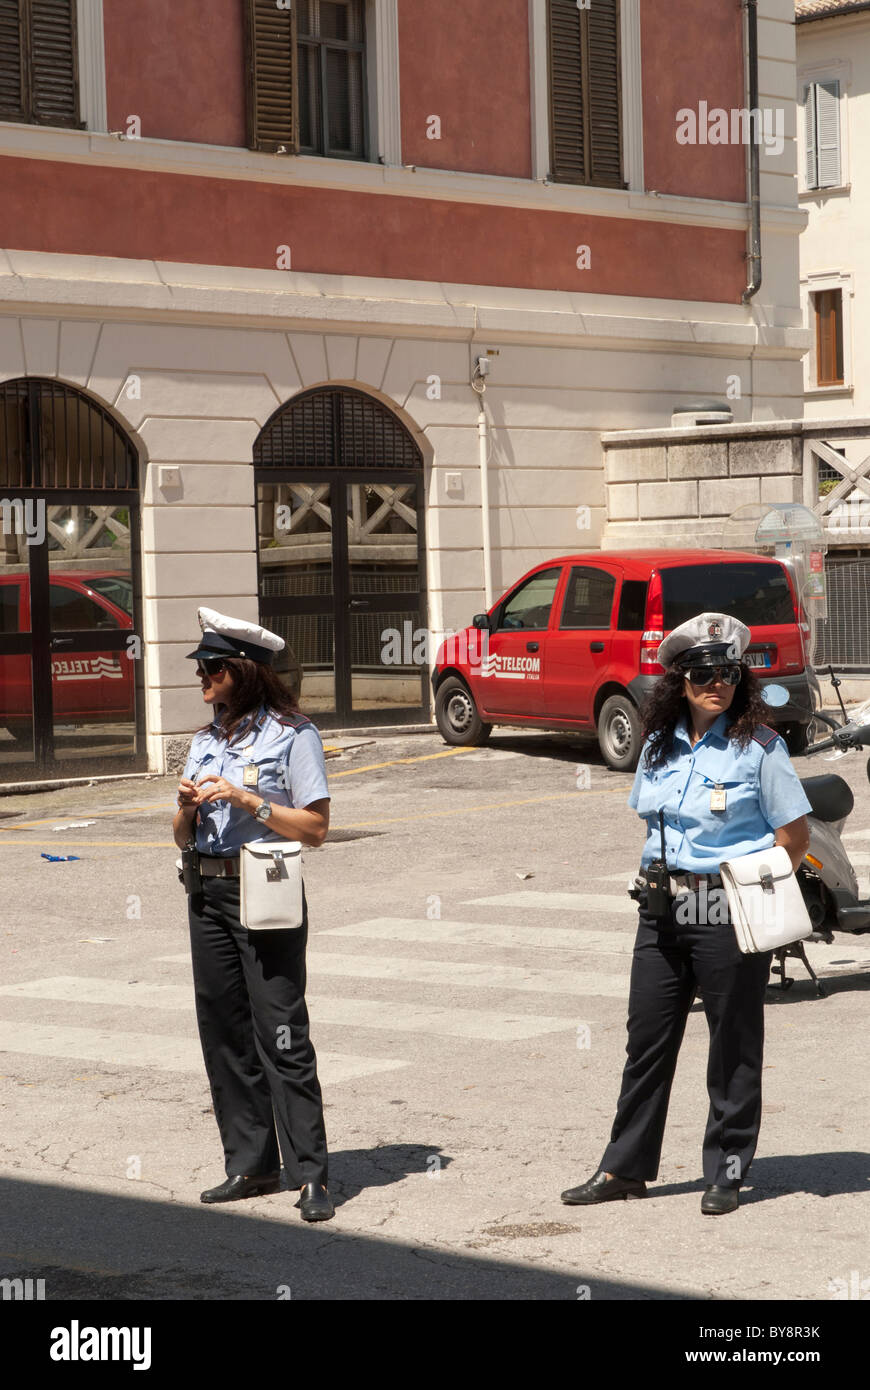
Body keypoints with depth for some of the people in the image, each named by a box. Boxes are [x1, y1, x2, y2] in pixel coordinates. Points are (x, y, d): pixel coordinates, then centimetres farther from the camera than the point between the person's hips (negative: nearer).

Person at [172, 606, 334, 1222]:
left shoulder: (292, 734, -4)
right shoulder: (206, 740, 15)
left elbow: (315, 827, -9)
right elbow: (184, 837, 17)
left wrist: (246, 800, -16)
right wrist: (188, 807, -4)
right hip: (209, 894, 7)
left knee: (281, 1033, -9)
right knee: (223, 1031, 7)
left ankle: (310, 1173, -6)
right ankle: (251, 1165, 14)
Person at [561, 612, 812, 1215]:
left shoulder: (758, 746, -7)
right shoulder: (660, 745, 9)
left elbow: (795, 834, -6)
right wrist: (658, 881, 11)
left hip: (730, 915, -5)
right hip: (663, 911, 6)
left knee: (734, 1045, 3)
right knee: (647, 1038, 9)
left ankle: (727, 1172, 14)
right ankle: (626, 1167, 18)